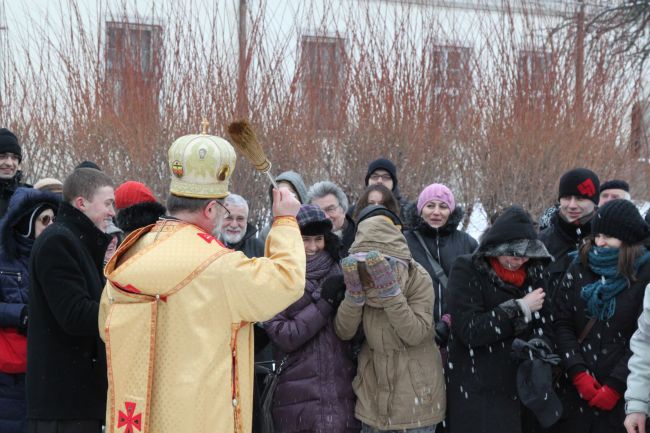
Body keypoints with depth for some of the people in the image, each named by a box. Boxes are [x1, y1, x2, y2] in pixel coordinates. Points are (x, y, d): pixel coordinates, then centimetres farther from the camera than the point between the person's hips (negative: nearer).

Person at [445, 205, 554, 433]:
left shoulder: (534, 271, 10)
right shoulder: (467, 271, -7)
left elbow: (544, 323, 13)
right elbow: (470, 330, -17)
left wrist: (539, 346, -9)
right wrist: (521, 309, -13)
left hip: (525, 388, 5)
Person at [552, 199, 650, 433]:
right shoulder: (579, 268, 7)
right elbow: (562, 324, 3)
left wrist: (615, 385, -11)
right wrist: (578, 374, -8)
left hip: (622, 394, -3)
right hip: (576, 388, 3)